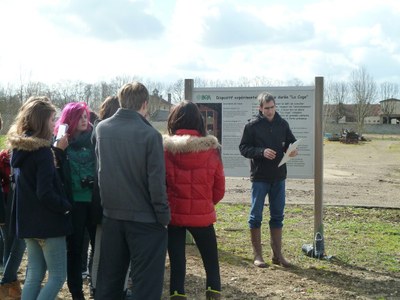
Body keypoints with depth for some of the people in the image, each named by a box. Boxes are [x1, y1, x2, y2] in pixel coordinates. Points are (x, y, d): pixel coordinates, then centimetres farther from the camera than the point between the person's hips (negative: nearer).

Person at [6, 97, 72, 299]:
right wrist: (66, 206, -7)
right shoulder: (42, 151, -18)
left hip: (27, 221, 8)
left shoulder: (18, 148, 8)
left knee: (34, 273, 15)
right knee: (57, 276, 0)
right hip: (48, 222, -8)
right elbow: (46, 193, -23)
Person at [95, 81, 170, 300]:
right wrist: (164, 216, -6)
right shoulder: (149, 134, -16)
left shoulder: (101, 129, 1)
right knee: (146, 282, 4)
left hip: (111, 215, 5)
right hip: (145, 218, -5)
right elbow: (156, 182, -16)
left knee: (109, 278, 16)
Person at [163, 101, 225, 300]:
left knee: (177, 262, 9)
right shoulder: (211, 149, -6)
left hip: (173, 214, 0)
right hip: (202, 215, 0)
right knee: (211, 261, 14)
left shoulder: (165, 148, -9)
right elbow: (219, 188, 0)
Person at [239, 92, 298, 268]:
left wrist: (293, 149, -8)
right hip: (259, 177, -4)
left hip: (279, 177, 4)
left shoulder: (282, 124, 6)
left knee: (277, 216, 10)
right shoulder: (252, 126, -5)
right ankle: (257, 255, 13)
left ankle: (277, 254, 20)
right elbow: (243, 148, -6)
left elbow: (291, 141, 15)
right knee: (256, 216, 2)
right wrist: (261, 152, -22)